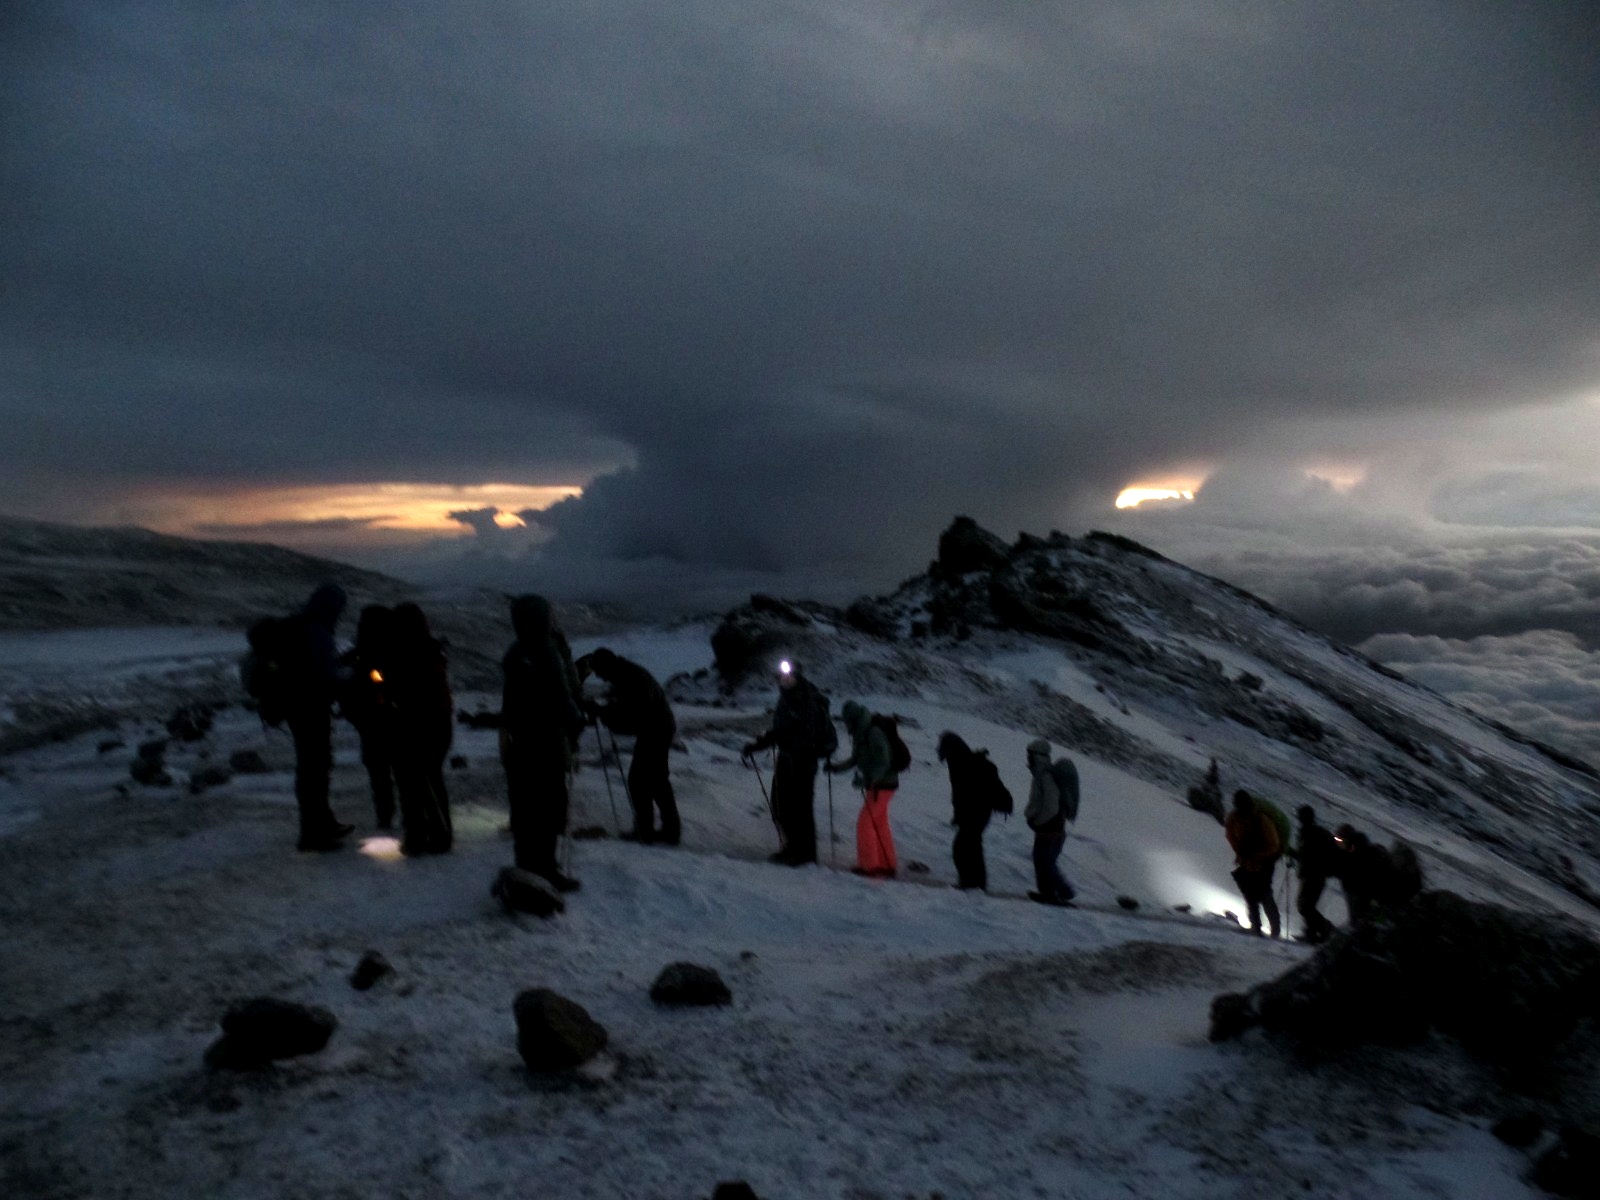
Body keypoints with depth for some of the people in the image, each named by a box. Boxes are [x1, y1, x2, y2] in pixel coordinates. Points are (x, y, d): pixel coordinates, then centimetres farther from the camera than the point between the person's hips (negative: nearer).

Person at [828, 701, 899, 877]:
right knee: (880, 825, 15)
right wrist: (836, 767, 7)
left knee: (864, 823, -7)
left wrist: (868, 780, -34)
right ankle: (887, 865, 24)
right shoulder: (860, 734, 5)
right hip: (874, 784, 9)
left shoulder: (874, 734, -23)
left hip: (882, 785, -9)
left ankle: (867, 865, -1)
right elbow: (855, 760, 17)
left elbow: (883, 764, -25)